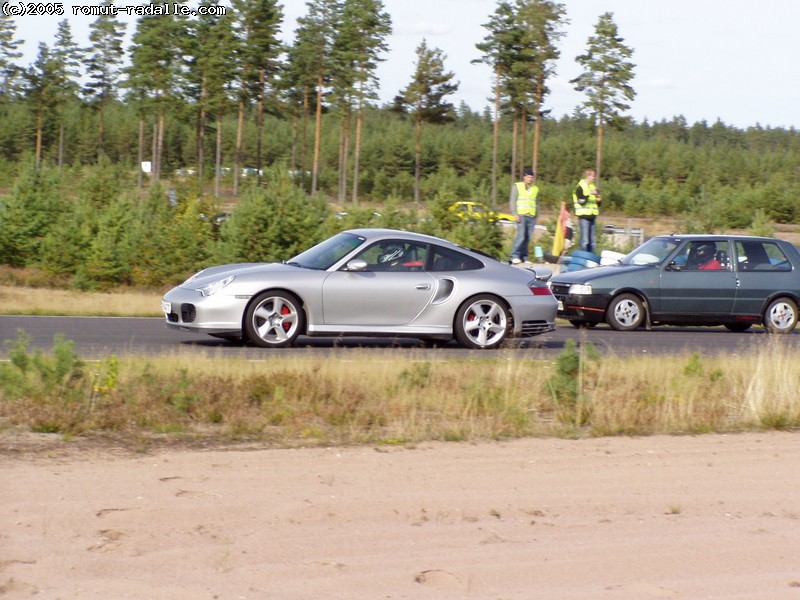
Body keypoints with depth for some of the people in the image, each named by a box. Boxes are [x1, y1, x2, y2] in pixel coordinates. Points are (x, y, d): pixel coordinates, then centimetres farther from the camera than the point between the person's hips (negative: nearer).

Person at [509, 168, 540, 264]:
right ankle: (515, 256, -12)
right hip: (521, 215, -4)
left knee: (528, 238, 0)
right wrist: (515, 214, -9)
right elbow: (512, 201, 2)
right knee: (521, 236, -15)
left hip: (532, 216, 4)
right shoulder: (517, 186, 7)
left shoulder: (535, 189, 20)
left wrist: (537, 216, 15)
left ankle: (524, 257, 5)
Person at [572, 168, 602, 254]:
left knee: (593, 242, 8)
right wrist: (589, 194, -23)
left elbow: (598, 204, 20)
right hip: (584, 216, -8)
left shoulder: (593, 187, 18)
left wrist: (598, 198, 0)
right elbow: (581, 201, -16)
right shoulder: (580, 187, -5)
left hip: (591, 216, 8)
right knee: (585, 241, -10)